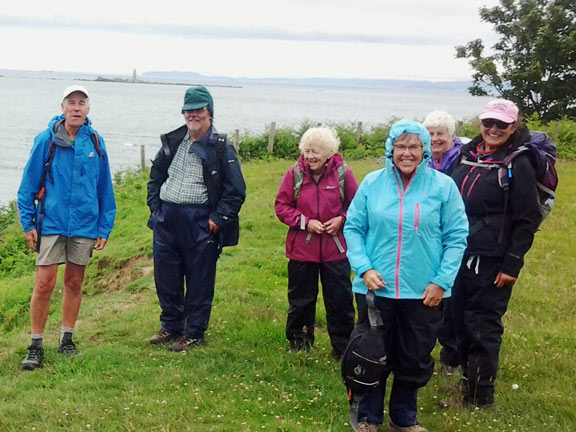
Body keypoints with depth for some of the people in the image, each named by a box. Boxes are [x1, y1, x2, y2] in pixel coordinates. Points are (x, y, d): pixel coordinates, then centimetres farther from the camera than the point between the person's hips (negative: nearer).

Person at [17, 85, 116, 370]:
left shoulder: (95, 143, 2)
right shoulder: (46, 140, -5)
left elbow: (105, 188, 8)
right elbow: (29, 184, 0)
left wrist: (105, 227, 5)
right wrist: (27, 223, -4)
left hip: (84, 225, 3)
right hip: (51, 222, -2)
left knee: (74, 283, 11)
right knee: (44, 283, -5)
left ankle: (66, 339, 25)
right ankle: (36, 346, 7)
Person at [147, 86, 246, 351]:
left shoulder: (222, 149, -3)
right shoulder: (172, 142, 11)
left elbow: (236, 191, -4)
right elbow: (156, 175, 25)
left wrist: (218, 219, -11)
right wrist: (155, 206, 13)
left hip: (200, 224, -5)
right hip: (166, 220, 5)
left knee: (199, 282, 2)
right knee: (166, 279, 12)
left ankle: (194, 333, 15)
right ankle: (170, 327, 28)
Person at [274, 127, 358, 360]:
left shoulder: (343, 174, -4)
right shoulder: (295, 174, -3)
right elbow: (281, 206, 1)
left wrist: (342, 219, -13)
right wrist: (305, 222, -11)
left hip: (335, 248, -1)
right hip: (302, 248, 1)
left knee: (340, 300, 3)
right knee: (301, 298, 13)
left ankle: (342, 347, 16)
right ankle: (299, 339, 31)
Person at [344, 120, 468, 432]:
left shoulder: (443, 186, -5)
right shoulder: (372, 183, -2)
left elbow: (456, 238, -4)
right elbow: (353, 228, 1)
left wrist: (442, 282, -10)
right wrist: (364, 268, -11)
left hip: (424, 292, 0)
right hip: (375, 288, 0)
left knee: (415, 359, 13)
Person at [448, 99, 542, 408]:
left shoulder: (519, 164, -10)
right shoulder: (467, 155, 9)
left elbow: (527, 221, -11)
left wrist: (512, 265, -14)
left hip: (491, 262, -6)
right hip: (459, 255, 6)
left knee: (482, 326, 0)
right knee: (461, 323, 13)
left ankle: (480, 397, 12)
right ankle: (467, 380, 29)